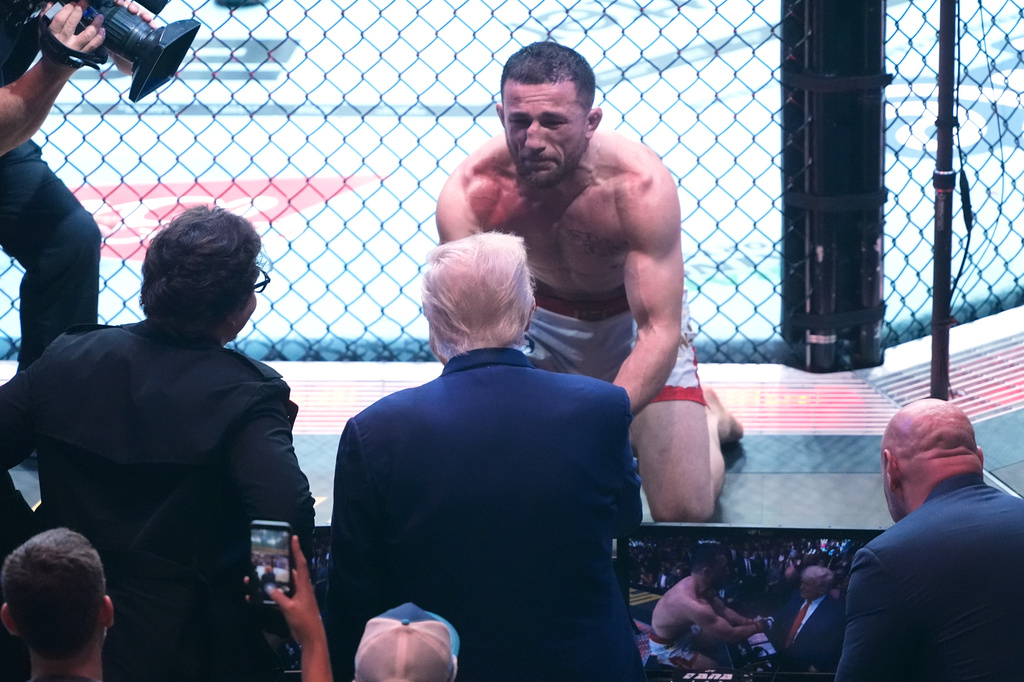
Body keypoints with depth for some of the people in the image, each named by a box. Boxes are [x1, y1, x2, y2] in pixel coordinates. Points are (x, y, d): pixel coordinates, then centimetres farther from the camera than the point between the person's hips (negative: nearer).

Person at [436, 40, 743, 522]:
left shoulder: (641, 188, -35)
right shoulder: (470, 193, -29)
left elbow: (659, 333, -36)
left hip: (633, 316, -2)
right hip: (535, 315, 2)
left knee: (685, 513, -9)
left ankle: (707, 418, 24)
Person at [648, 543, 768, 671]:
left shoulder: (697, 583, -11)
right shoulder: (694, 605, -39)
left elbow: (723, 611, 5)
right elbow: (731, 635, -30)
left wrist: (748, 622, -7)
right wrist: (758, 627, -16)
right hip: (667, 646, -9)